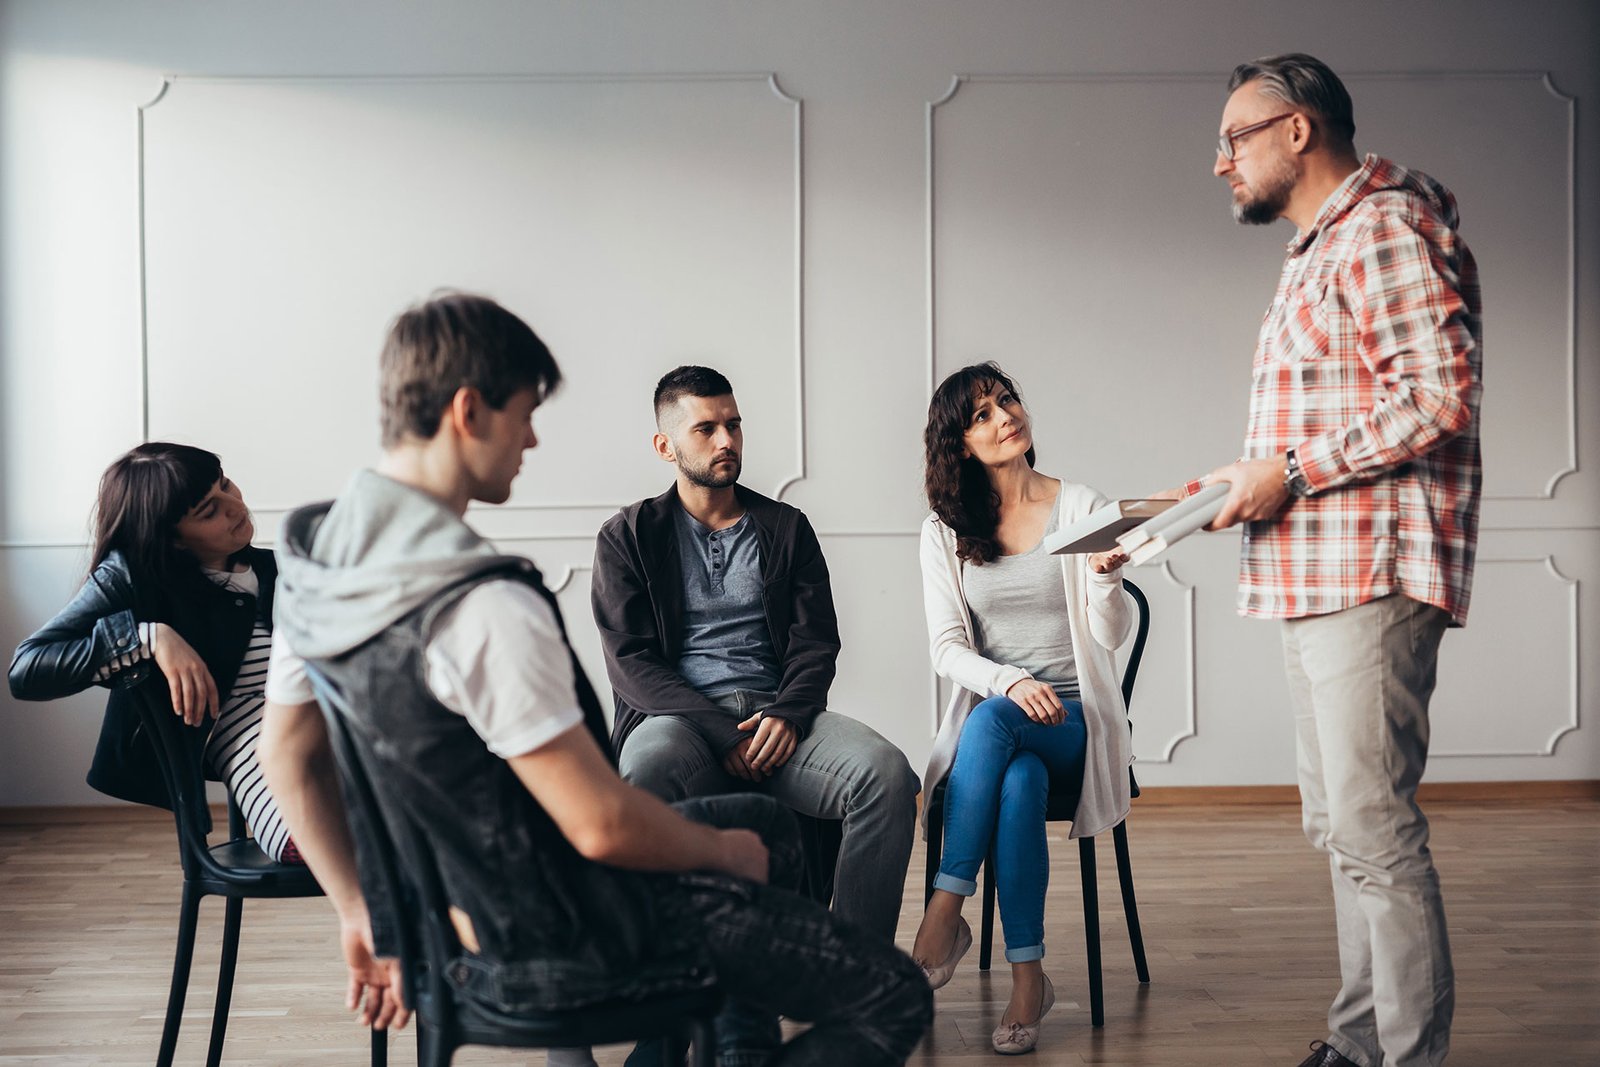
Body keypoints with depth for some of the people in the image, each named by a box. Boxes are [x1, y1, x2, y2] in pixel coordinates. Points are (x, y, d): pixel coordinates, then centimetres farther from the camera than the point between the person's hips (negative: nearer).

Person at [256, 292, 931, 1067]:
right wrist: (726, 852, -8)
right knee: (892, 1001, -3)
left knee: (770, 828, 27)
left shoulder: (309, 559, -2)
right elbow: (601, 825, -28)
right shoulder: (483, 608, -31)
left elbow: (286, 754, 8)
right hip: (556, 949, -9)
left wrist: (361, 912, 16)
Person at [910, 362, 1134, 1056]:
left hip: (1074, 721, -1)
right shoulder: (945, 530, 8)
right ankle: (1027, 979, -29)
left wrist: (1106, 578, -24)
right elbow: (946, 649, 0)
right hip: (991, 721, 1)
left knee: (991, 723, -36)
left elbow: (1110, 635, -2)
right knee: (1019, 782, -35)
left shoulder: (1083, 507, 4)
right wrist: (1011, 681, -20)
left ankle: (944, 914, -32)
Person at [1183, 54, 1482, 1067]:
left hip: (1370, 573, -11)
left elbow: (1440, 395, -21)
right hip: (1319, 574, 11)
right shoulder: (1322, 245, 22)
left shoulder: (1384, 225, -10)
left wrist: (1290, 471, -17)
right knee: (1339, 821, 14)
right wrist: (1250, 479, 12)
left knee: (1373, 828, -10)